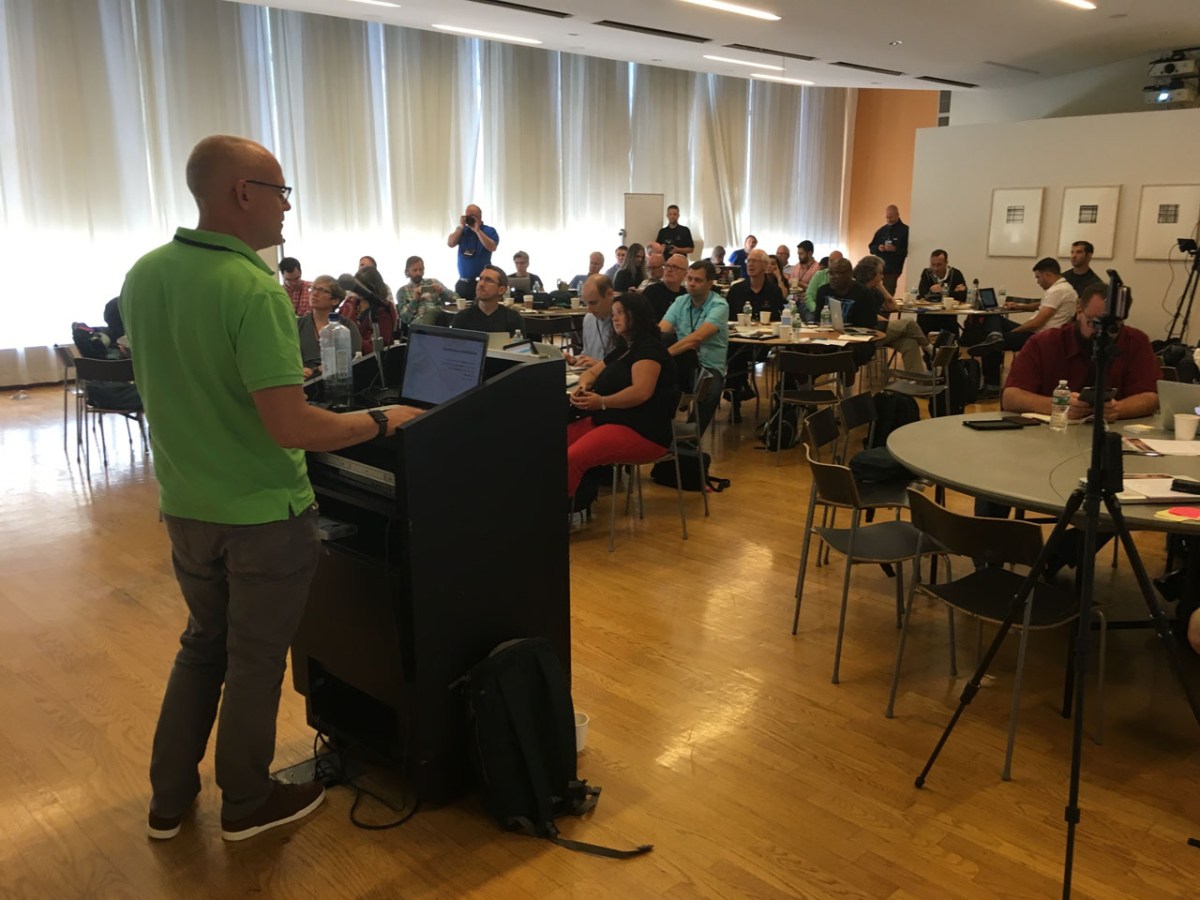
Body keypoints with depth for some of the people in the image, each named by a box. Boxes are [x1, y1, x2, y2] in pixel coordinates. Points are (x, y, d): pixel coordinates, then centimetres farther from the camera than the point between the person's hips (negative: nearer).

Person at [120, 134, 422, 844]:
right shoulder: (254, 289, -24)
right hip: (261, 514, -7)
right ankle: (246, 804, 32)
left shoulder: (144, 274, -1)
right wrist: (381, 421, -15)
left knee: (204, 643, 24)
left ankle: (170, 800, 36)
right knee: (255, 659, 12)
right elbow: (292, 427, -28)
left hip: (184, 504, 7)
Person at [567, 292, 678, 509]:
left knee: (571, 457, -30)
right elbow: (592, 373, 24)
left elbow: (641, 392, -24)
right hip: (609, 420, 10)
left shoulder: (649, 348, -10)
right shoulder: (621, 349, 21)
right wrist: (583, 385, -1)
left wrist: (602, 402, -28)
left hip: (642, 432, -10)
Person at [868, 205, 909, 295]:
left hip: (892, 271, -5)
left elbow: (908, 251, -7)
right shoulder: (882, 230, 15)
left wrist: (895, 249, -22)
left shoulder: (905, 230, -2)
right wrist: (878, 248, -5)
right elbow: (871, 248, 16)